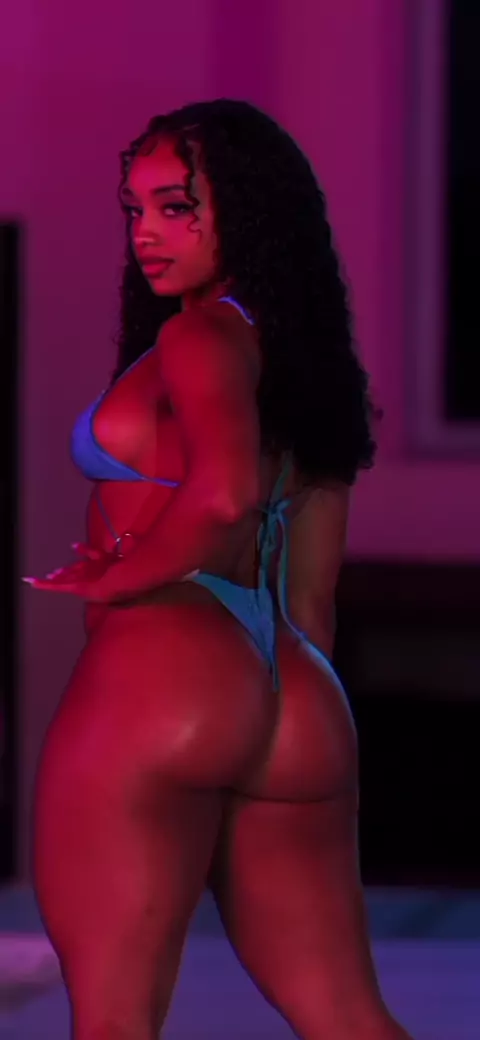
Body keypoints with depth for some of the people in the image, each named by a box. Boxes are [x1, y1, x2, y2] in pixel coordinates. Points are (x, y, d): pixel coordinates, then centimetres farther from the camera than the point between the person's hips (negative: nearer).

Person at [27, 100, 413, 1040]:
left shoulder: (203, 334, -6)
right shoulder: (305, 360, 20)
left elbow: (225, 490, -25)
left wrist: (112, 579, -11)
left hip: (162, 667, -9)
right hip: (292, 699, 9)